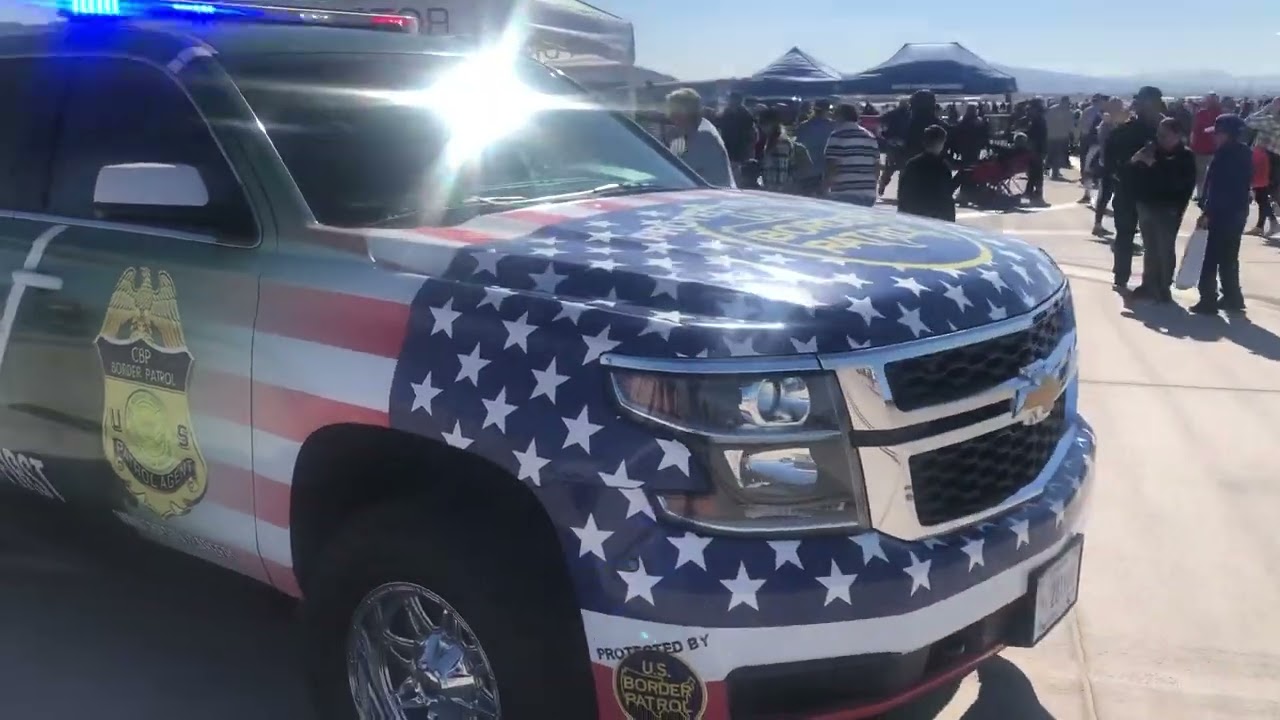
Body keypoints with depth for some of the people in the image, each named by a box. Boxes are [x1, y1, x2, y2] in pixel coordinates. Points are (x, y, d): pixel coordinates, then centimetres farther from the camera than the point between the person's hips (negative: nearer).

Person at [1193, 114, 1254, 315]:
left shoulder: (1225, 154, -16)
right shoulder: (1245, 153, 11)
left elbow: (1216, 187, -21)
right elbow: (1241, 184, 16)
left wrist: (1206, 212, -18)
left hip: (1223, 213, -9)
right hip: (1238, 211, 9)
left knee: (1210, 257, -5)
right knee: (1229, 257, 16)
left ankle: (1208, 300, -5)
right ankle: (1232, 298, 21)